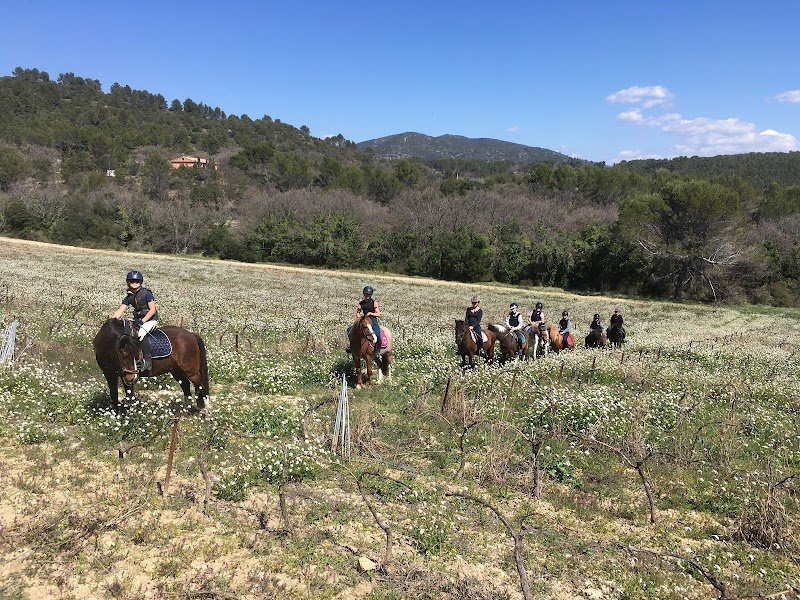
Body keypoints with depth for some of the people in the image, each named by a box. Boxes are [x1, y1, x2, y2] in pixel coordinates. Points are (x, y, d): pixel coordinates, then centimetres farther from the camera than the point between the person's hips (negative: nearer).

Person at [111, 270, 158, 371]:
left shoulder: (146, 293, -12)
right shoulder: (129, 296, 7)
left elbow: (152, 309, -14)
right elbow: (120, 310, 2)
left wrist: (143, 321, -22)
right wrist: (111, 319, -15)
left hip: (151, 318, -8)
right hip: (138, 319, 8)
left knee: (141, 333, -31)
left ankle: (147, 360, -28)